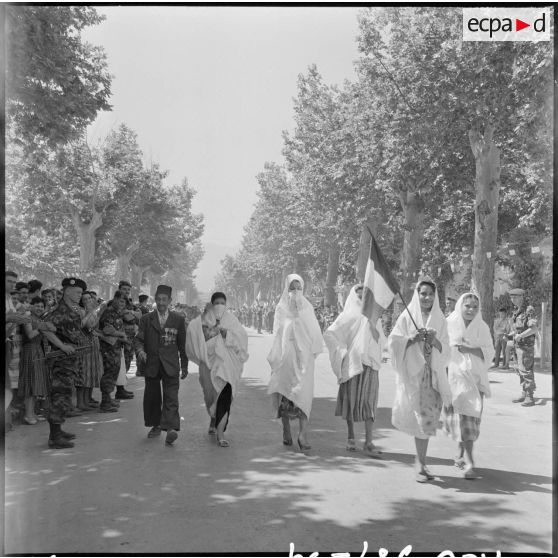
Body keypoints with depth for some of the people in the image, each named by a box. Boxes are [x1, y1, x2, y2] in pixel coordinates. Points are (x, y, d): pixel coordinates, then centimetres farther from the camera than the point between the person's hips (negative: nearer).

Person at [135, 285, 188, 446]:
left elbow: (182, 344, 9)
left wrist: (184, 365, 9)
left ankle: (171, 428, -20)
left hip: (170, 365, -2)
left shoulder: (178, 319, 6)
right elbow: (138, 339, 2)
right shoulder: (146, 319, 6)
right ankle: (156, 425, 27)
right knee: (152, 397, 10)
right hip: (151, 364, 2)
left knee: (171, 397, -12)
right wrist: (140, 350, -20)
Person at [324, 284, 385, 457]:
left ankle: (368, 442, 0)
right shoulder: (349, 315, 0)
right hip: (352, 363, -3)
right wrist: (343, 351, -7)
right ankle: (351, 437, 19)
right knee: (351, 399, 3)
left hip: (370, 364, 3)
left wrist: (376, 356, 13)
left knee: (369, 402, -3)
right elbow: (328, 334, -4)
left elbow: (381, 338, 27)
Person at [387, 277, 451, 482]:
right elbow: (393, 342, -2)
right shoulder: (407, 316, 3)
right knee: (422, 415, -9)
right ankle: (421, 462, 1)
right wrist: (413, 338, -16)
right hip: (412, 372, -3)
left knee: (427, 417, 2)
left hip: (433, 373, 3)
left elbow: (445, 350, 7)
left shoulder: (440, 319, 10)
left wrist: (434, 341, -12)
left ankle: (420, 462, 16)